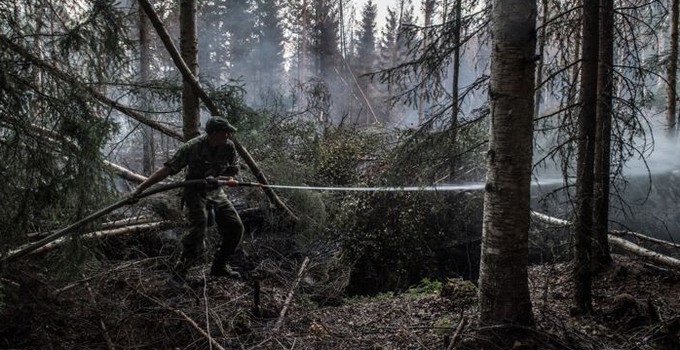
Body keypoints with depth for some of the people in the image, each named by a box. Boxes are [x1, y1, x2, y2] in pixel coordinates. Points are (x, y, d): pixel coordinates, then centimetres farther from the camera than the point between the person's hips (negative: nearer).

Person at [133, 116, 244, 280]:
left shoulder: (229, 147, -11)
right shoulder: (192, 147, -22)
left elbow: (232, 173, 0)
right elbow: (167, 169, -22)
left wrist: (217, 179, -22)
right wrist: (141, 187, -25)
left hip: (216, 192, 5)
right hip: (195, 192, -5)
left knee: (236, 227, -4)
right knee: (198, 230, -25)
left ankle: (220, 266, 15)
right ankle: (180, 271, -7)